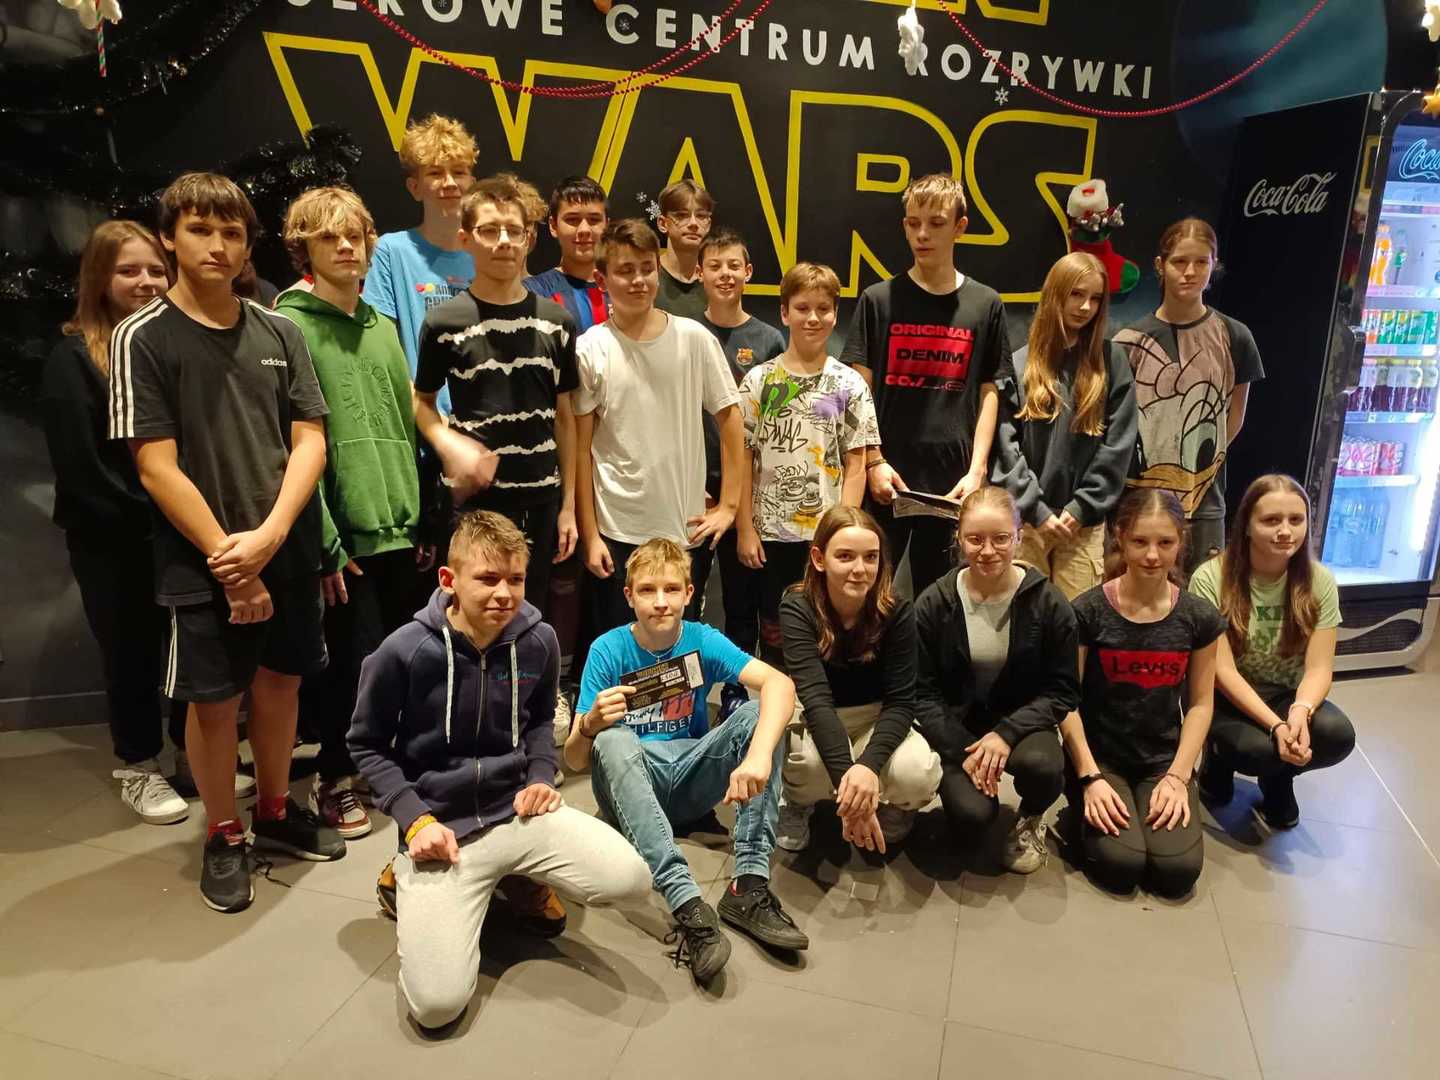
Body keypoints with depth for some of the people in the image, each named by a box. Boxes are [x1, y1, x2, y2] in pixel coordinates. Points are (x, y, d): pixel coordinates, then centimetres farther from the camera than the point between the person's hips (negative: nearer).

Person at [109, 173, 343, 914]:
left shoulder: (279, 332, 5)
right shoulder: (143, 339, -6)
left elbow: (309, 441, 0)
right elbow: (157, 467, -10)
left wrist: (268, 536, -13)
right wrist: (228, 557, -14)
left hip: (289, 552, 4)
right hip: (204, 562, -3)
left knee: (280, 682, 14)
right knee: (215, 700, 7)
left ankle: (275, 811, 35)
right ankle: (223, 836, 27)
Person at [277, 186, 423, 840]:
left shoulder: (382, 326, 13)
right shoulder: (289, 327, -7)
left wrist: (419, 516, 11)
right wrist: (325, 541, -16)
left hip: (397, 529, 6)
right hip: (344, 534, -6)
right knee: (356, 661, 0)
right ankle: (334, 779, 23)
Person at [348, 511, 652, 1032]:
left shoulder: (538, 641, -3)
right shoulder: (403, 652, -14)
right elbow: (366, 746, 1)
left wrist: (542, 777, -1)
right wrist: (414, 818, -11)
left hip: (519, 810, 3)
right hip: (441, 826, -3)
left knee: (630, 881, -20)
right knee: (438, 1004, -15)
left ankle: (521, 878, 11)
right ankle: (412, 886, 16)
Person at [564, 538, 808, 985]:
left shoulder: (702, 641, -8)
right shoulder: (608, 650, -11)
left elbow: (779, 682, -26)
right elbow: (575, 762, -12)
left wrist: (759, 755, -44)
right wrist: (590, 724, -36)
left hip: (690, 781, 2)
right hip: (630, 789, -1)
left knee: (759, 713, -21)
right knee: (613, 739, -33)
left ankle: (750, 886, -27)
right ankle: (687, 905, -42)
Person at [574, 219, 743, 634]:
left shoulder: (694, 338, -3)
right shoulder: (590, 349, -5)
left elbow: (729, 416, 4)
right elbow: (581, 446, -3)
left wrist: (728, 504, 0)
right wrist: (590, 534, -4)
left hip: (687, 528, 1)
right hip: (617, 533, -1)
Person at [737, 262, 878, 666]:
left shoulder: (848, 384, 2)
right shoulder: (759, 380, 2)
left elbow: (856, 465, 0)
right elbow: (743, 458, 2)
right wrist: (744, 528, -3)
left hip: (827, 535, 0)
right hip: (770, 532, 1)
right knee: (774, 634, 11)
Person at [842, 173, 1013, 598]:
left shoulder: (985, 304, 6)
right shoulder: (879, 299, 2)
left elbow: (989, 393, 7)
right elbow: (859, 390, 1)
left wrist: (977, 470, -2)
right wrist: (874, 462, -8)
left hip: (952, 482, 1)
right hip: (887, 479, -1)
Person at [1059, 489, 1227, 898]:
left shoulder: (1199, 617, -3)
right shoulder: (1088, 611, -12)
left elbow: (1200, 704, 2)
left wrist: (1178, 776, -8)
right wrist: (1090, 777, -15)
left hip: (1163, 759, 3)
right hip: (1098, 755, -2)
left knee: (1178, 871, -15)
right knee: (1121, 866, -19)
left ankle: (1155, 807, 15)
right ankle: (1083, 818, 12)